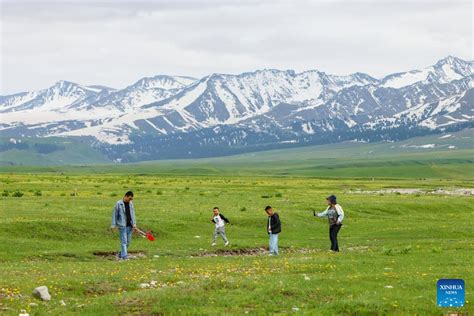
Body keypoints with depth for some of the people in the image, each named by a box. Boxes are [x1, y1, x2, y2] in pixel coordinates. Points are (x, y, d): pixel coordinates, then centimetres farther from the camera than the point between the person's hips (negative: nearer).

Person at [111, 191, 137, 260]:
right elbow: (114, 214, -3)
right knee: (124, 241, -10)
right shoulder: (118, 204, -6)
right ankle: (124, 256, -10)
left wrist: (134, 224, 5)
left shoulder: (131, 204, 10)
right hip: (122, 226, -6)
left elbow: (133, 214, 14)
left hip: (129, 226, 6)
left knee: (128, 241, 8)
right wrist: (113, 225, -6)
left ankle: (121, 254, 21)